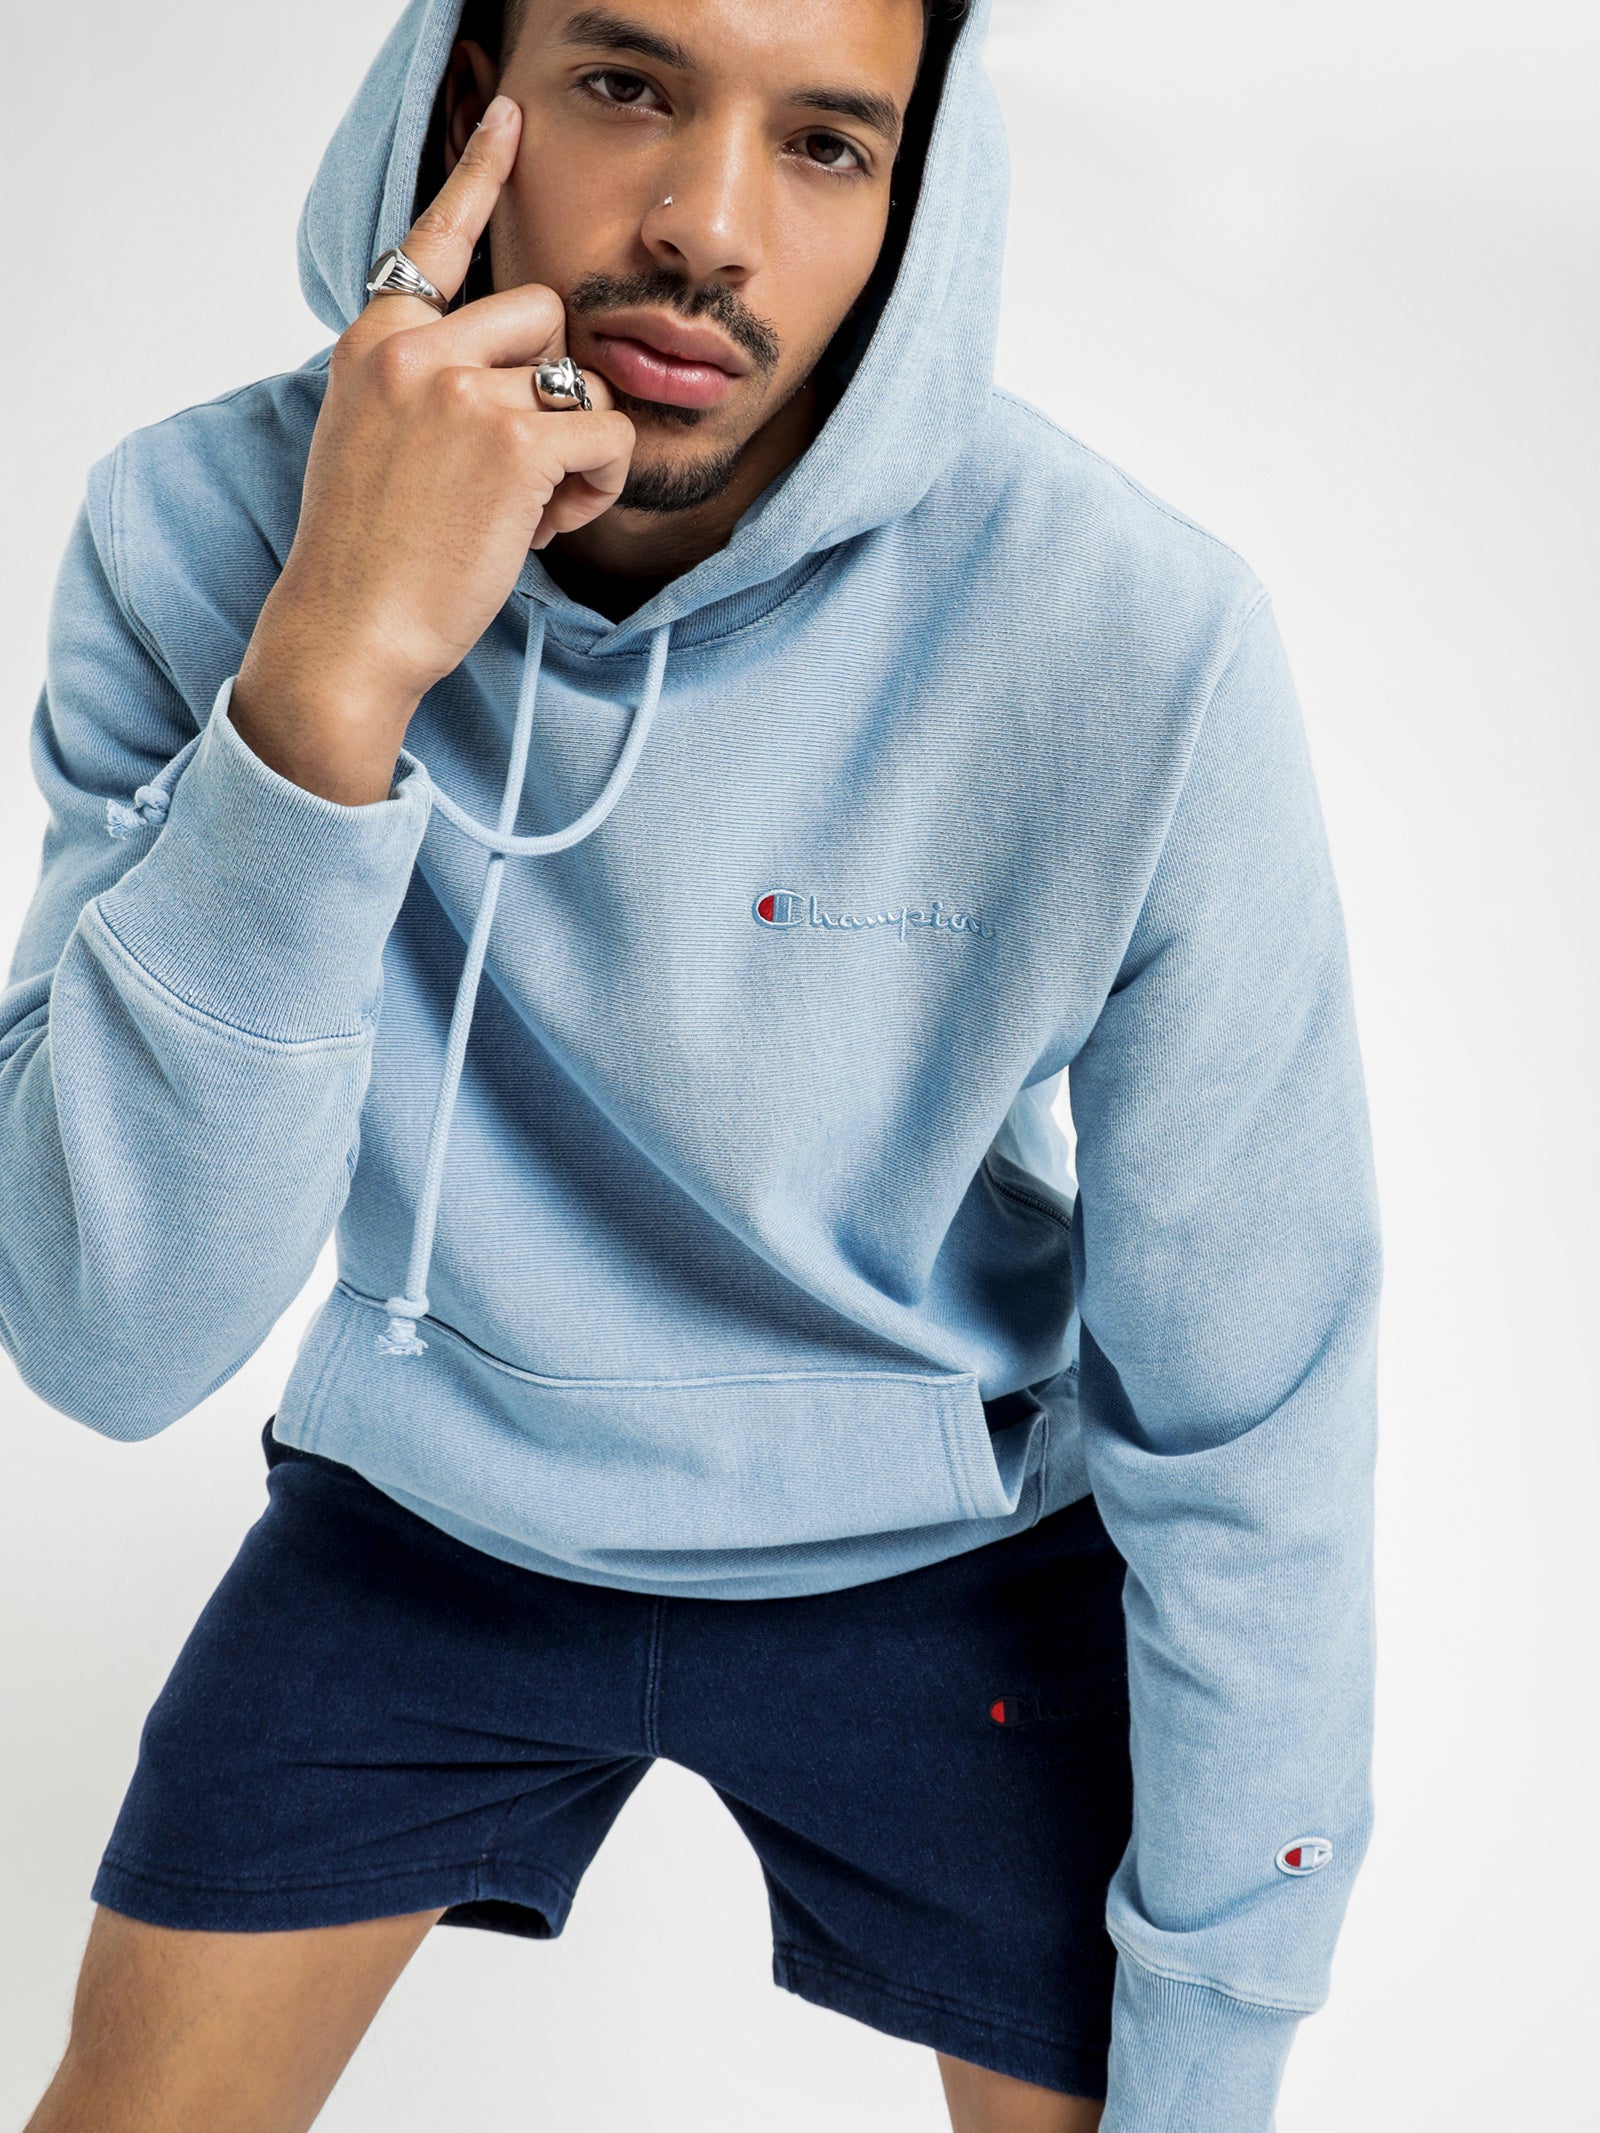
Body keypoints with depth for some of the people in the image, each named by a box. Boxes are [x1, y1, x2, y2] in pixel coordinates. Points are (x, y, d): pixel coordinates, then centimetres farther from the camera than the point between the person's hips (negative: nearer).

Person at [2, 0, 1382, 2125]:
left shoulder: (1137, 646, -26)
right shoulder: (204, 534, -20)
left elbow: (1241, 1429, -16)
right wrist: (330, 678, -39)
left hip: (937, 1550, -1)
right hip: (429, 1502, 2)